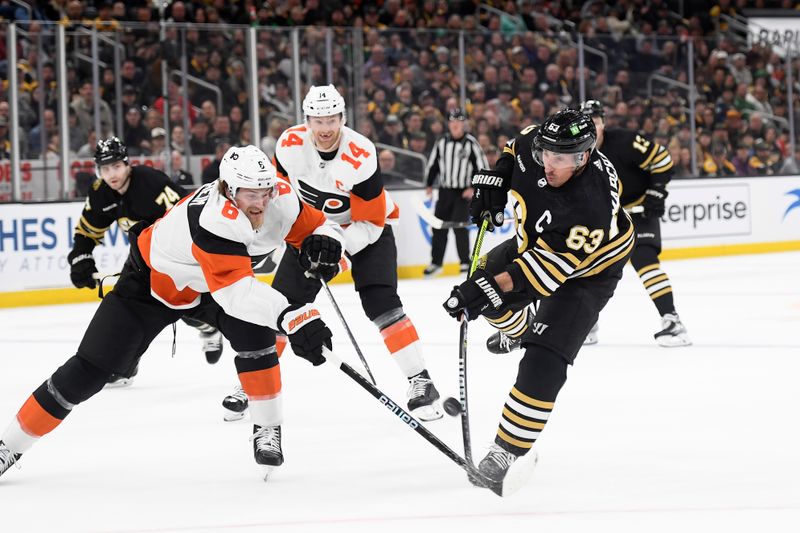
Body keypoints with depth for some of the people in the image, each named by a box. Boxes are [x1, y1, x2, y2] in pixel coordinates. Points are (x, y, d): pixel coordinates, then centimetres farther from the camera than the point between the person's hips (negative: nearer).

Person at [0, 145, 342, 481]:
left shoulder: (280, 199, -23)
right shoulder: (214, 219, -44)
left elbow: (317, 226, -7)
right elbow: (236, 291, -56)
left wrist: (324, 241, -33)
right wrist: (291, 317, -71)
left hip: (206, 286, 5)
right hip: (153, 280, -5)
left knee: (254, 333, -23)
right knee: (90, 370, -6)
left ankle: (267, 430, -6)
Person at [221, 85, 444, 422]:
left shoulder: (360, 156, -30)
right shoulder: (291, 143, -18)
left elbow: (371, 220, -25)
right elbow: (281, 181, 5)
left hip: (365, 228, -4)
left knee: (380, 302, -21)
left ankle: (420, 381, -15)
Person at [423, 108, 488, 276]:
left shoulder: (471, 143, -8)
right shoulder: (441, 143, 5)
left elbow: (483, 167, -7)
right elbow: (432, 164, 15)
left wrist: (474, 188, -13)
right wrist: (429, 185, 8)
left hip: (464, 192, -4)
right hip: (444, 191, 4)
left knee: (460, 226, -12)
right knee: (439, 226, 4)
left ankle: (465, 262, -3)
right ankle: (436, 262, 13)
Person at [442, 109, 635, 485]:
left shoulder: (593, 203, -42)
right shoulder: (533, 147, -24)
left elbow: (552, 264, -41)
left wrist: (492, 288, -45)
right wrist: (495, 179, -9)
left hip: (585, 271, -8)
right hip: (536, 240, 8)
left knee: (543, 362, -21)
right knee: (486, 281, 26)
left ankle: (508, 452, -14)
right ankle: (522, 330, 58)